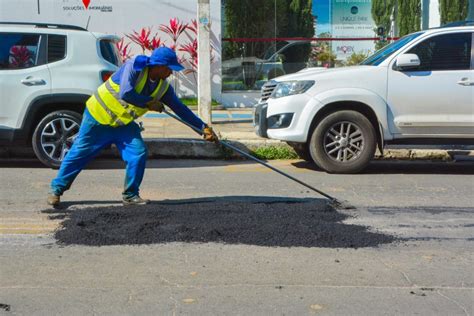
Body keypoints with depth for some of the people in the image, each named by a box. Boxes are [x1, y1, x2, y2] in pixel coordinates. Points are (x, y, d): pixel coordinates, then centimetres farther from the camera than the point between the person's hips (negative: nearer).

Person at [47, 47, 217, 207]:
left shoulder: (163, 86, -7)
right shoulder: (134, 66, -25)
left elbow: (180, 108, -3)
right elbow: (126, 94, -37)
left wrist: (203, 127, -8)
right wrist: (149, 103, -25)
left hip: (123, 123, 5)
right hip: (98, 115, -5)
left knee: (139, 153, -9)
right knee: (80, 153, 2)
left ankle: (130, 195, 5)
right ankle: (56, 189, 17)